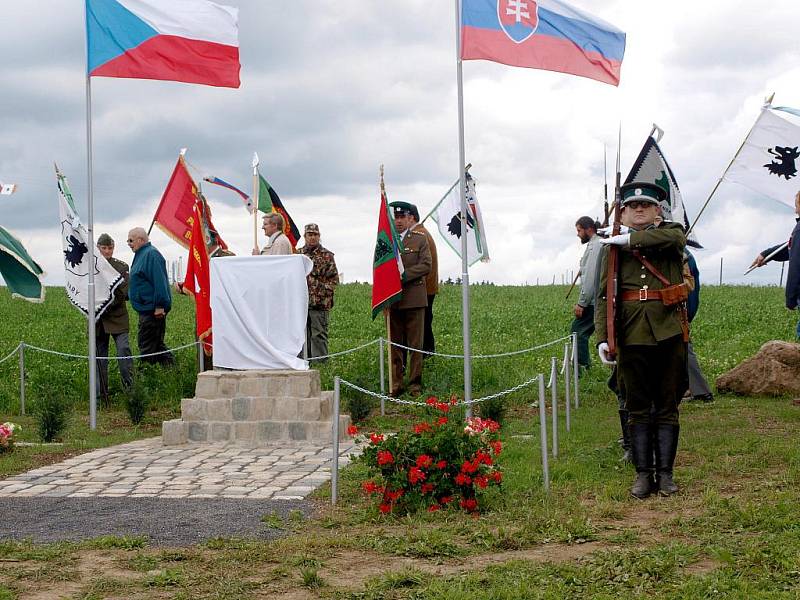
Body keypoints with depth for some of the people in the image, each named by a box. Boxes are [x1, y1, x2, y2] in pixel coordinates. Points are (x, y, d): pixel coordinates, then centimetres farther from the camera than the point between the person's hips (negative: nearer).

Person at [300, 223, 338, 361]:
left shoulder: (326, 255, 1)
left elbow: (334, 278, -1)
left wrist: (324, 292, -10)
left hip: (319, 302, -4)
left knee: (319, 334, -5)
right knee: (303, 334, 8)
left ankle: (320, 362, -2)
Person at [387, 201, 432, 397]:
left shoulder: (420, 239, 6)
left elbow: (426, 265, -4)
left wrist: (405, 275, -14)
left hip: (414, 298, -1)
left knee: (416, 344, 0)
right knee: (395, 344, 3)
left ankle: (415, 383, 6)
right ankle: (396, 383, 7)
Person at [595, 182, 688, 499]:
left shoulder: (671, 232, 9)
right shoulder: (612, 248, 9)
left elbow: (673, 238, -18)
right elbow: (604, 295, 4)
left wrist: (630, 240, -9)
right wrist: (603, 337, -7)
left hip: (669, 331, 0)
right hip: (632, 334, 1)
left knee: (667, 407, 5)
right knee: (637, 409, 4)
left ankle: (665, 473, 11)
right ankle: (643, 474, 9)